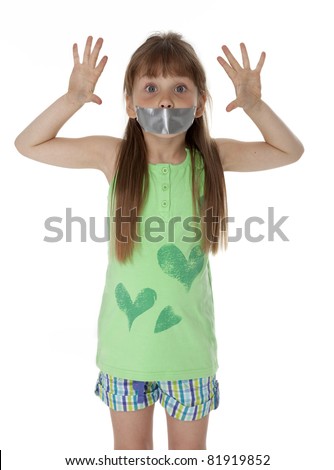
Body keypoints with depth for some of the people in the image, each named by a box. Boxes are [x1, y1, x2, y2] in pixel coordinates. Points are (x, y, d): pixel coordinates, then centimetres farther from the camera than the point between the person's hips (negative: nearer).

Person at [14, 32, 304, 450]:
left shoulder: (212, 157, -7)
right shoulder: (114, 156, -10)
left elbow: (290, 151, 4)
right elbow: (28, 145, -2)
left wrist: (254, 106, -13)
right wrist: (73, 99, -17)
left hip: (190, 341, 1)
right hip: (125, 339, 0)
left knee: (190, 449, 20)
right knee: (130, 446, 21)